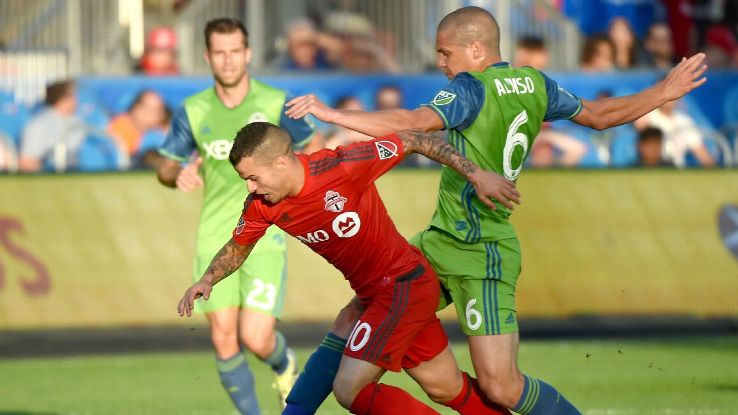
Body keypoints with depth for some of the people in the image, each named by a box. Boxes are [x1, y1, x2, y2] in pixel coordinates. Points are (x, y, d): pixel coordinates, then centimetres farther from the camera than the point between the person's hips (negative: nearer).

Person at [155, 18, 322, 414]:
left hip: (264, 240, -3)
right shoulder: (193, 111, 2)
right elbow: (165, 165, 12)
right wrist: (178, 174, -12)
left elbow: (311, 145, 9)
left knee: (256, 339, -12)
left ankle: (285, 366, 24)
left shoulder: (276, 105, -5)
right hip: (214, 241, 3)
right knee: (224, 340, -4)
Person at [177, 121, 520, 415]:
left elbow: (412, 141, -17)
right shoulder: (261, 205, -7)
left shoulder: (341, 167, -27)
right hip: (373, 294, 7)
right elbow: (238, 247, 12)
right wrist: (207, 280, -7)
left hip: (405, 284, -7)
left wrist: (476, 175, -15)